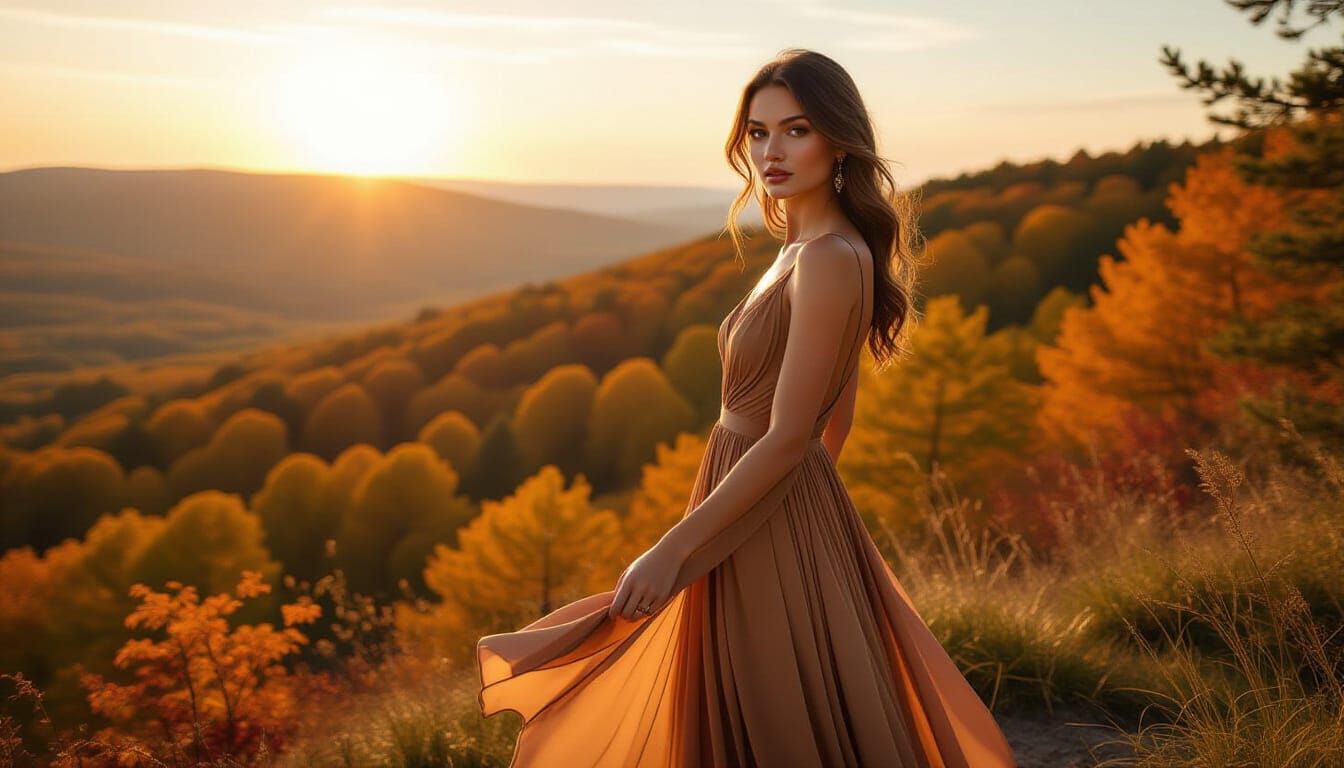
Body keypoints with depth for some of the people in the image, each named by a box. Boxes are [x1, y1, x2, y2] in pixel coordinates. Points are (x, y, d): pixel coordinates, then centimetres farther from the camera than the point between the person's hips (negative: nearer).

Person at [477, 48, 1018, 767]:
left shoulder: (828, 259, -22)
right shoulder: (812, 249, 8)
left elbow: (786, 439, -24)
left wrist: (673, 548, -21)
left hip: (773, 538, -10)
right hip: (759, 522, 10)